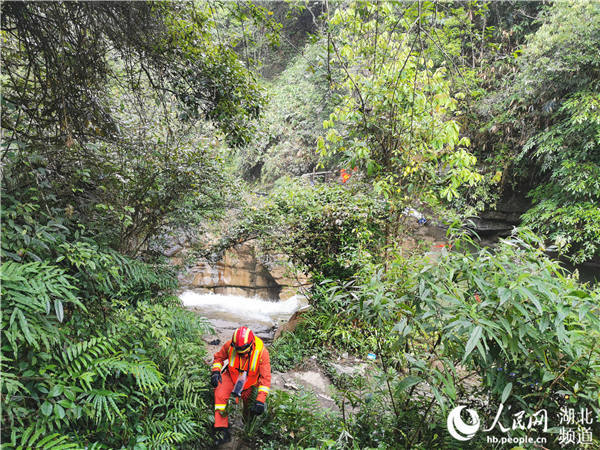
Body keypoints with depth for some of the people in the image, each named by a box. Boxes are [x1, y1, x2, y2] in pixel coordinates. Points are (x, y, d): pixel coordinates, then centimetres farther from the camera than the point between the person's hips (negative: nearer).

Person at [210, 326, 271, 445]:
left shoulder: (261, 351, -29)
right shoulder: (229, 345, -24)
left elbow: (266, 378, -27)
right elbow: (218, 357, 0)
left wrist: (260, 401, -33)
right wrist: (216, 372, -18)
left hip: (250, 380, 0)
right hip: (231, 375, 1)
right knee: (220, 394, -21)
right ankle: (223, 431, -15)